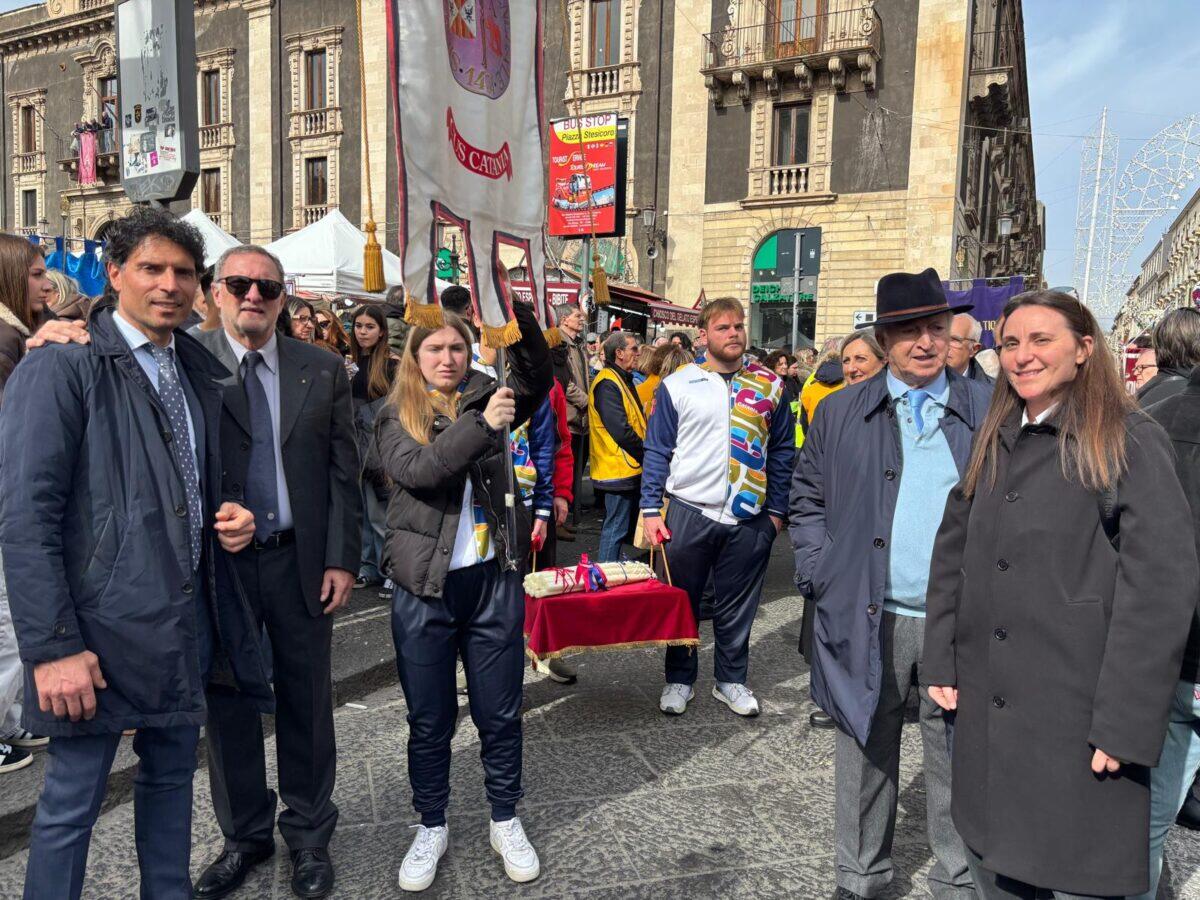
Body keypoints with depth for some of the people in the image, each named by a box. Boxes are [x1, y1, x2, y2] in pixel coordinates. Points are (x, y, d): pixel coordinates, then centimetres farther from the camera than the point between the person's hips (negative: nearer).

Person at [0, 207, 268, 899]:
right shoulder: (62, 367, -10)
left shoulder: (201, 372, 10)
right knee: (72, 803, 7)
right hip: (101, 628, -6)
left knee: (172, 775, 20)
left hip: (189, 623, 7)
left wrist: (232, 517, 1)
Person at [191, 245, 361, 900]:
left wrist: (341, 558, -3)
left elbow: (342, 470, 2)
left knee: (306, 702, 11)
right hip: (217, 562, 0)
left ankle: (308, 834, 31)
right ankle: (244, 834, 35)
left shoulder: (322, 370, 3)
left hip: (301, 560, 1)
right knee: (228, 702, 14)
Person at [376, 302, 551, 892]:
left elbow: (537, 378, -10)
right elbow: (417, 471, -19)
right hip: (423, 586, -1)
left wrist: (517, 313, -22)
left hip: (493, 578, 1)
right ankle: (431, 827, 33)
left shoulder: (486, 398, 6)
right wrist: (481, 425, -27)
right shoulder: (395, 417, 0)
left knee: (499, 712, 12)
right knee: (429, 718, 13)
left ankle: (505, 821, 32)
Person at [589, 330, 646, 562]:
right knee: (615, 529, -3)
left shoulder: (622, 379, 16)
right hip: (618, 469, -10)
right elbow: (621, 430, -23)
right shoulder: (607, 383, -17)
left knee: (619, 527, 18)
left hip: (628, 468, 10)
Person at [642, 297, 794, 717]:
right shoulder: (676, 385, -1)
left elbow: (781, 452, 9)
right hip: (688, 512, -1)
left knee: (737, 607, 12)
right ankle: (679, 679, 28)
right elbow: (658, 452, 0)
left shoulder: (769, 386, 5)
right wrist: (651, 510, -5)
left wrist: (777, 509, 5)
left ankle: (732, 680, 30)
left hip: (750, 517, 1)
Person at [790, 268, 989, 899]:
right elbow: (808, 500, 9)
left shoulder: (988, 411, 2)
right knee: (866, 755, 14)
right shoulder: (840, 413, 3)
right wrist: (819, 576, -1)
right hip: (868, 619, 0)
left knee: (957, 759, 14)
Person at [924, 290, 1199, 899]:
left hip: (1078, 716, -5)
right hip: (985, 707, 6)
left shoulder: (1130, 441, -7)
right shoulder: (993, 443, 11)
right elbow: (952, 552, 12)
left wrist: (1126, 722, -17)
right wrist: (940, 662, 5)